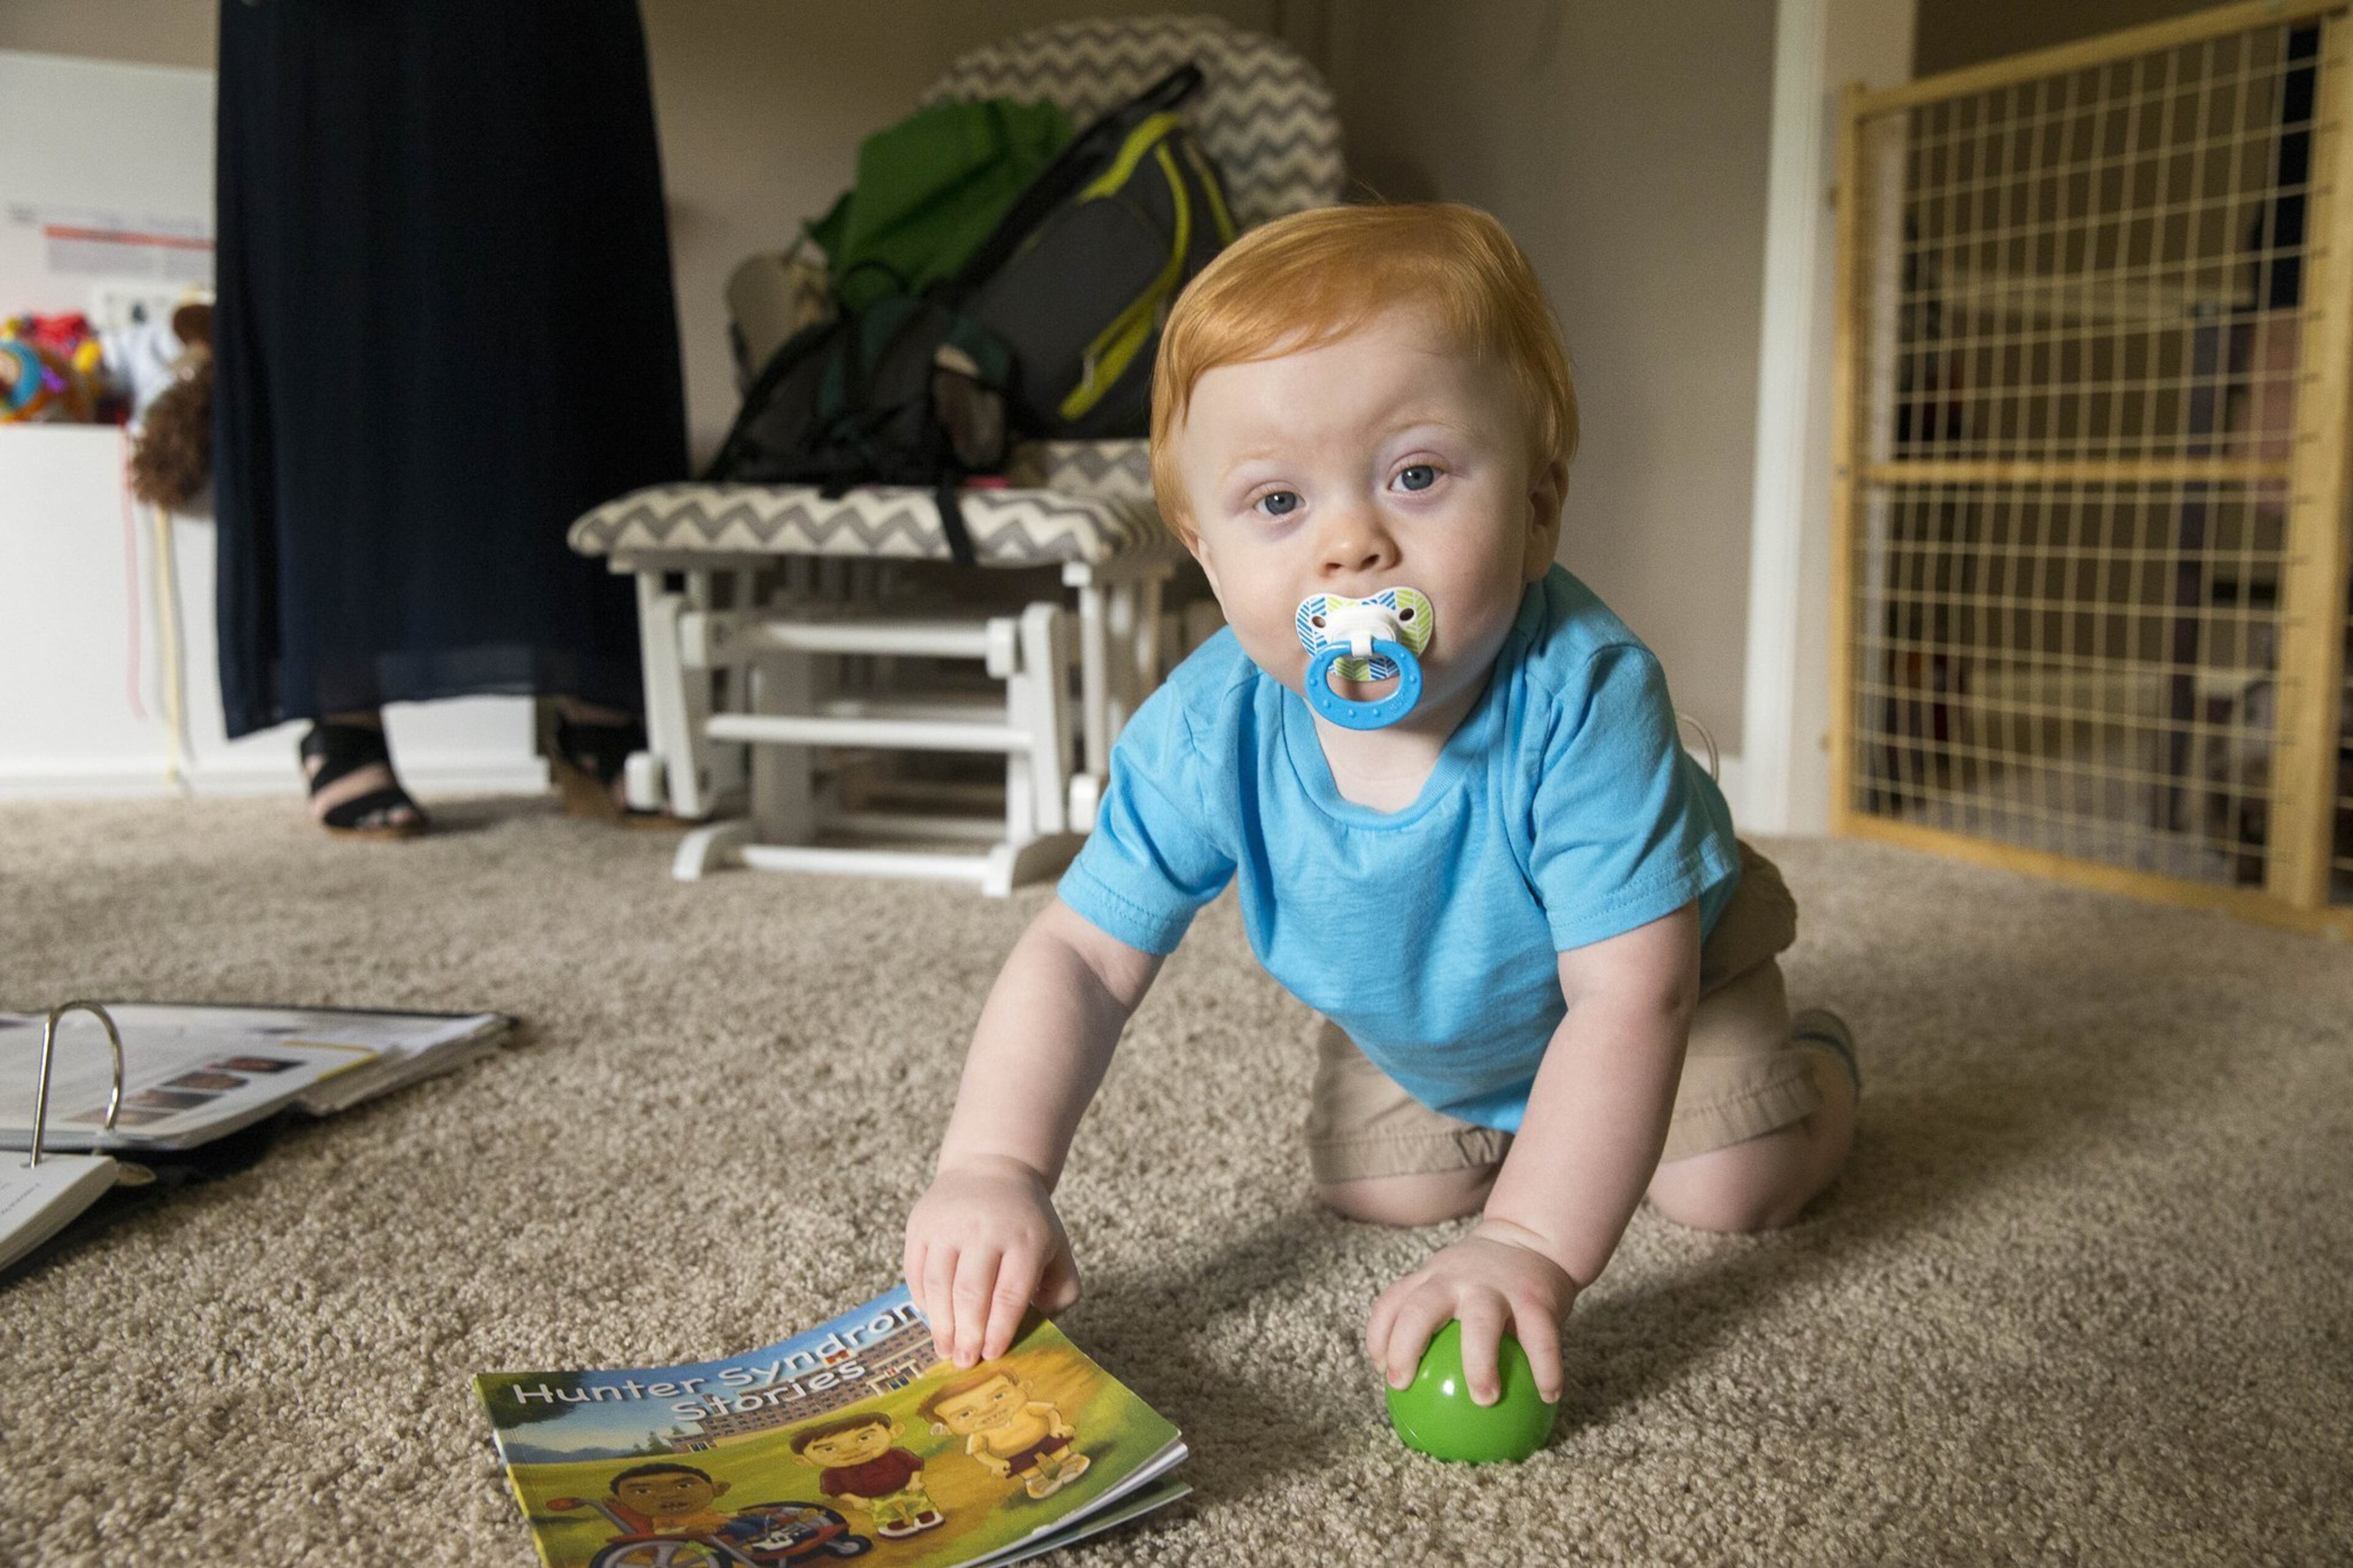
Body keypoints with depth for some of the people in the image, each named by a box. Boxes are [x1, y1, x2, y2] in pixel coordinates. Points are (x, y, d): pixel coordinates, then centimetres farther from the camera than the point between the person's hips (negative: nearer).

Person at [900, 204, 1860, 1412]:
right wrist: (992, 1169, -42)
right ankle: (1498, 1115, 33)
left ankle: (1819, 1062, 25)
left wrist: (1530, 1247, -52)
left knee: (1729, 1187, -11)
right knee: (1376, 1188, -1)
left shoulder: (1583, 698, -44)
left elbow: (1628, 997, -44)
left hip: (1654, 955, -3)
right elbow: (1080, 957, -26)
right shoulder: (1205, 736, -33)